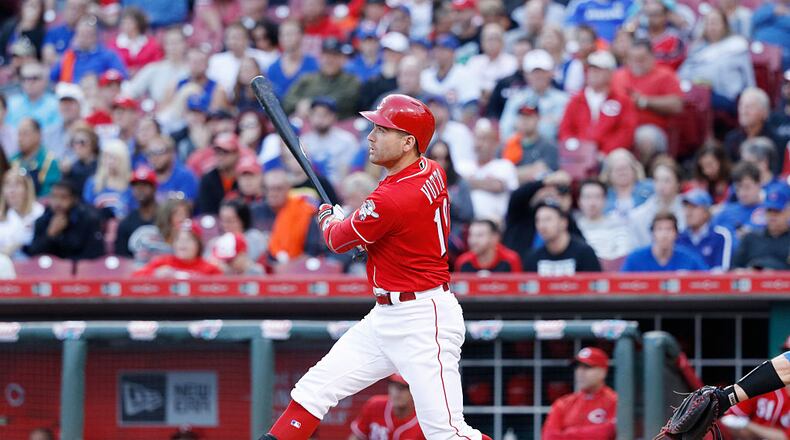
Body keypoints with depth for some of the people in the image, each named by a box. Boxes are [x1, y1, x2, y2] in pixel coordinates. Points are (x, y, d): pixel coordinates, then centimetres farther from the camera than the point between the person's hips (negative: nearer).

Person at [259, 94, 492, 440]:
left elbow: (339, 241, -6)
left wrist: (328, 219, 17)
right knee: (315, 388, 10)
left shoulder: (392, 199, -23)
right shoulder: (432, 173, 4)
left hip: (423, 321, -11)